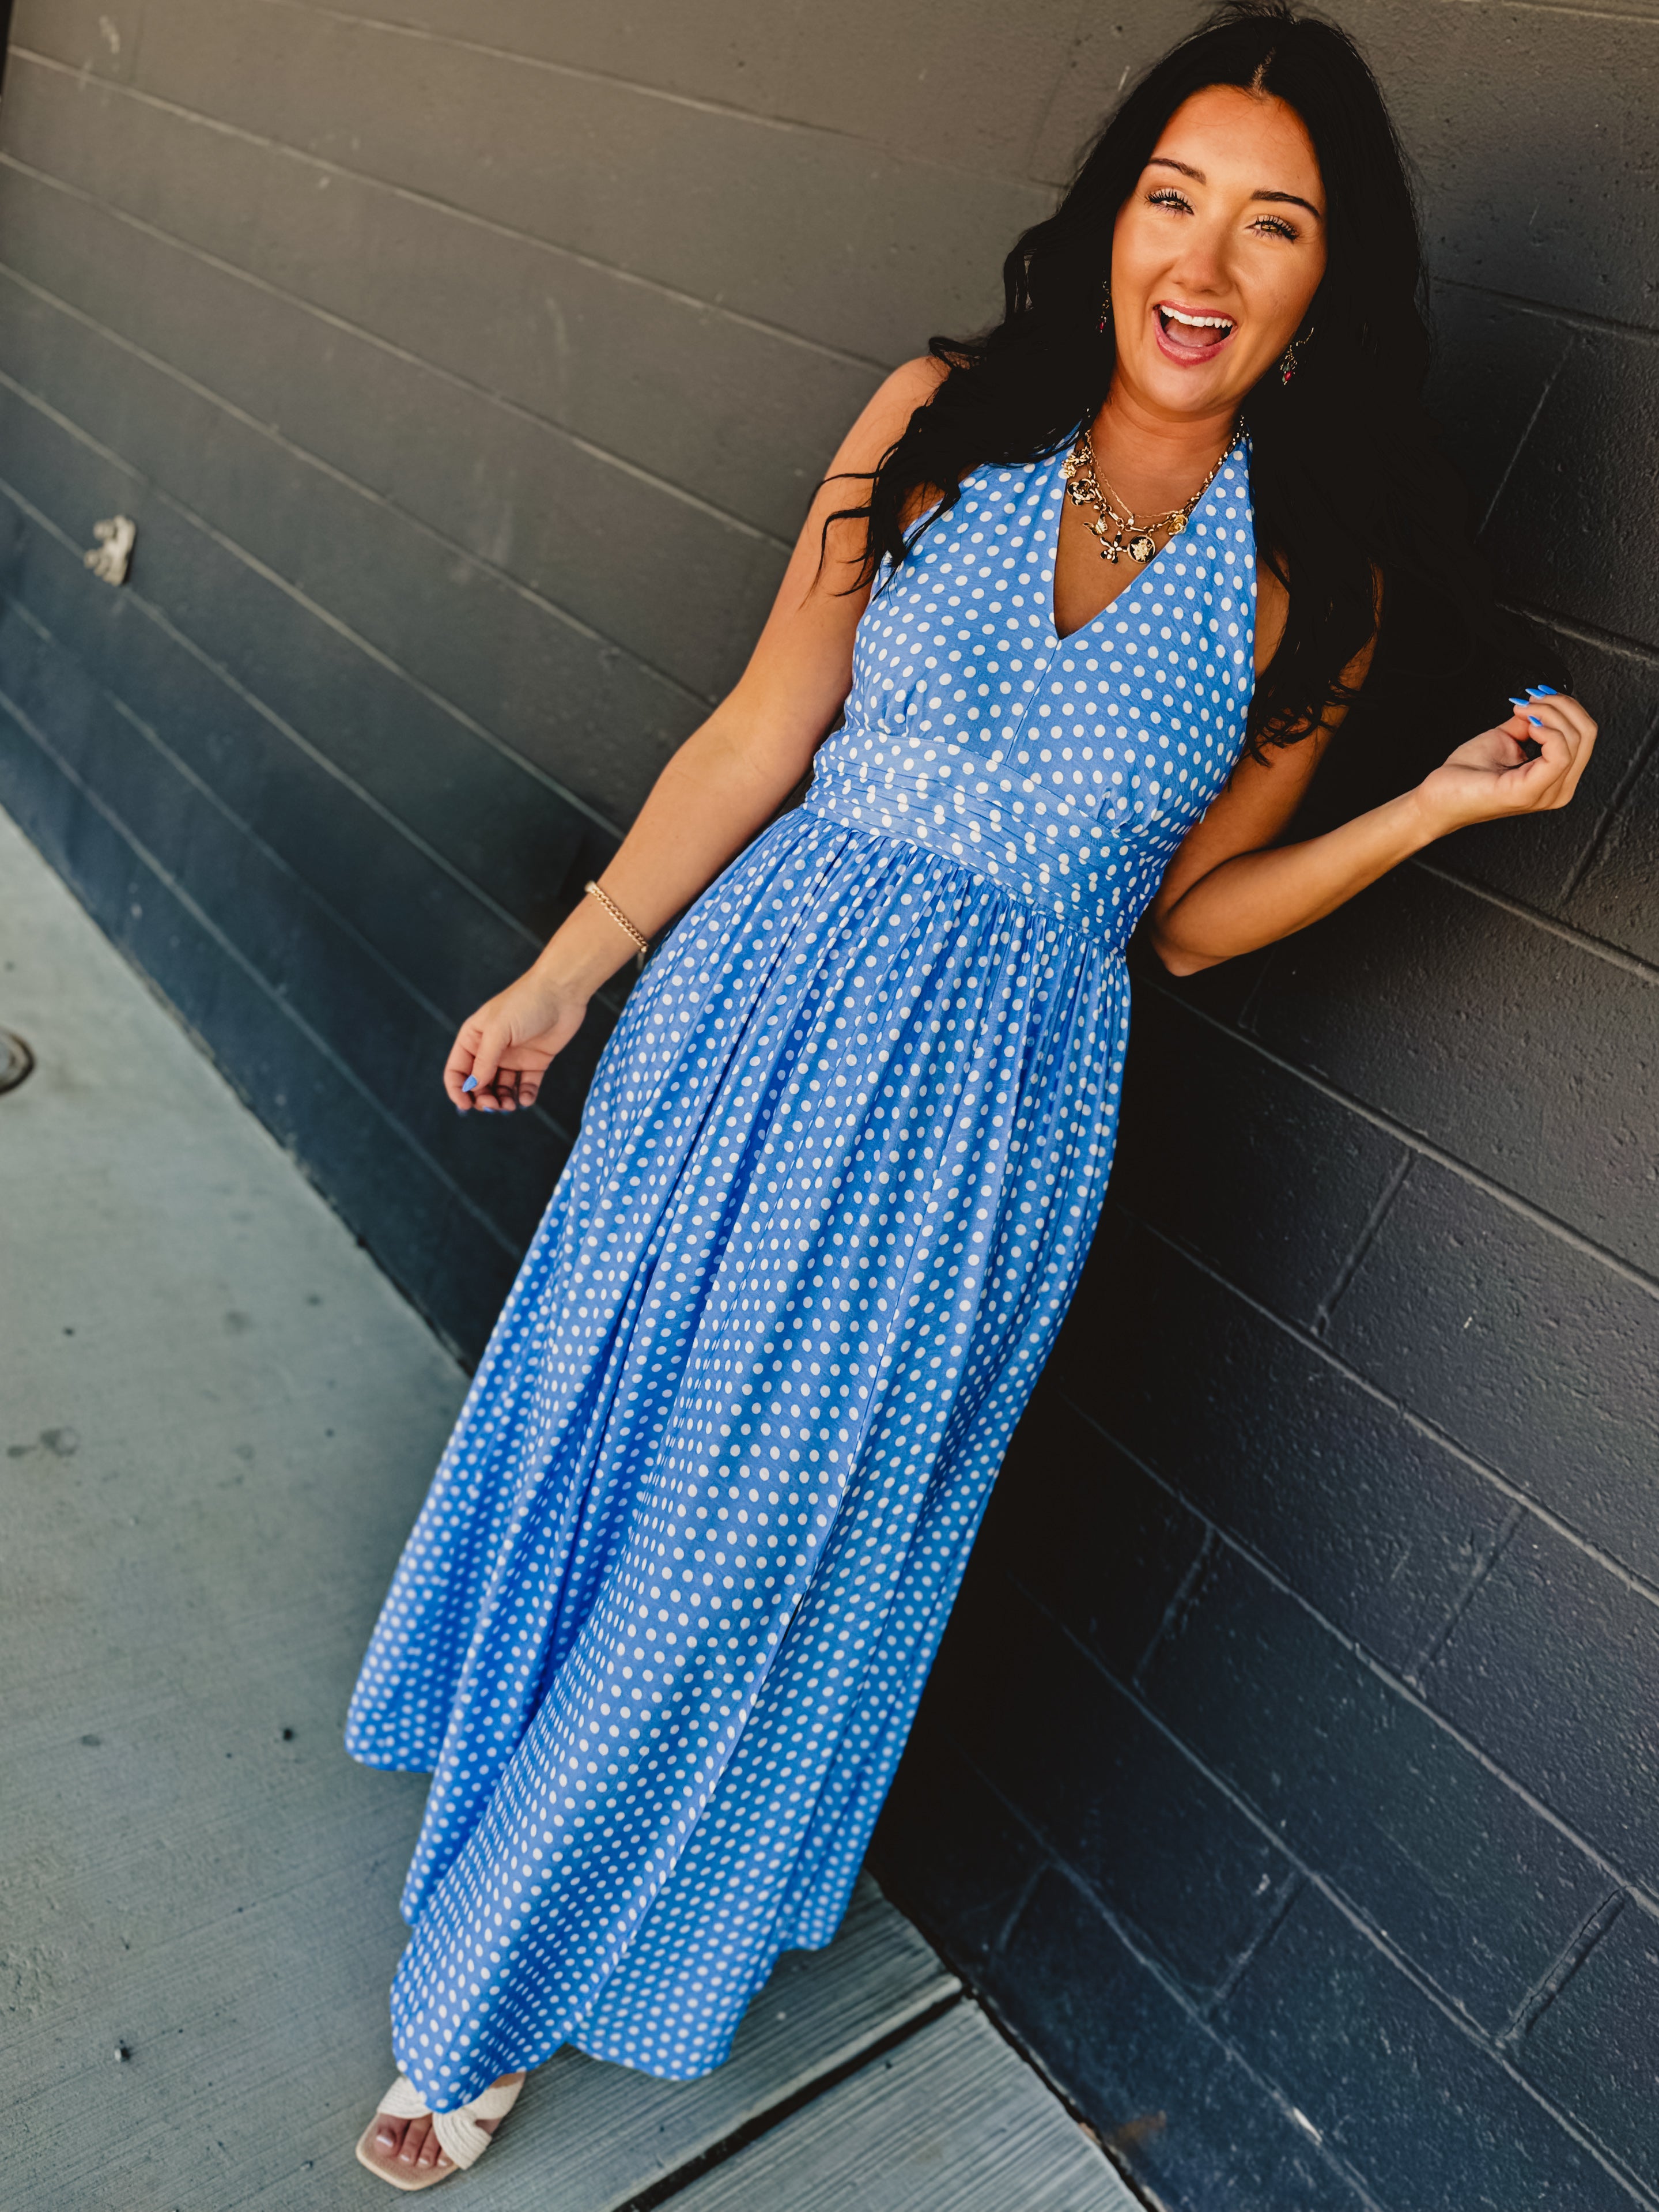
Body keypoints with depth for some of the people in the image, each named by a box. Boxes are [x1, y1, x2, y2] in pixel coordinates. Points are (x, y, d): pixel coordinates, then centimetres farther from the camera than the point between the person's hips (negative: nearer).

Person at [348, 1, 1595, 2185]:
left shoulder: (1314, 579, -5)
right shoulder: (945, 426, -5)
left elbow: (1185, 915, 1)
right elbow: (759, 735, 0)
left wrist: (1446, 800, -10)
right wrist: (568, 974, 4)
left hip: (983, 1104, -1)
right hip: (755, 1006, 1)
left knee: (763, 1532, 12)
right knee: (608, 1420, 18)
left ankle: (499, 1994, 40)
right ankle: (530, 1721, 56)